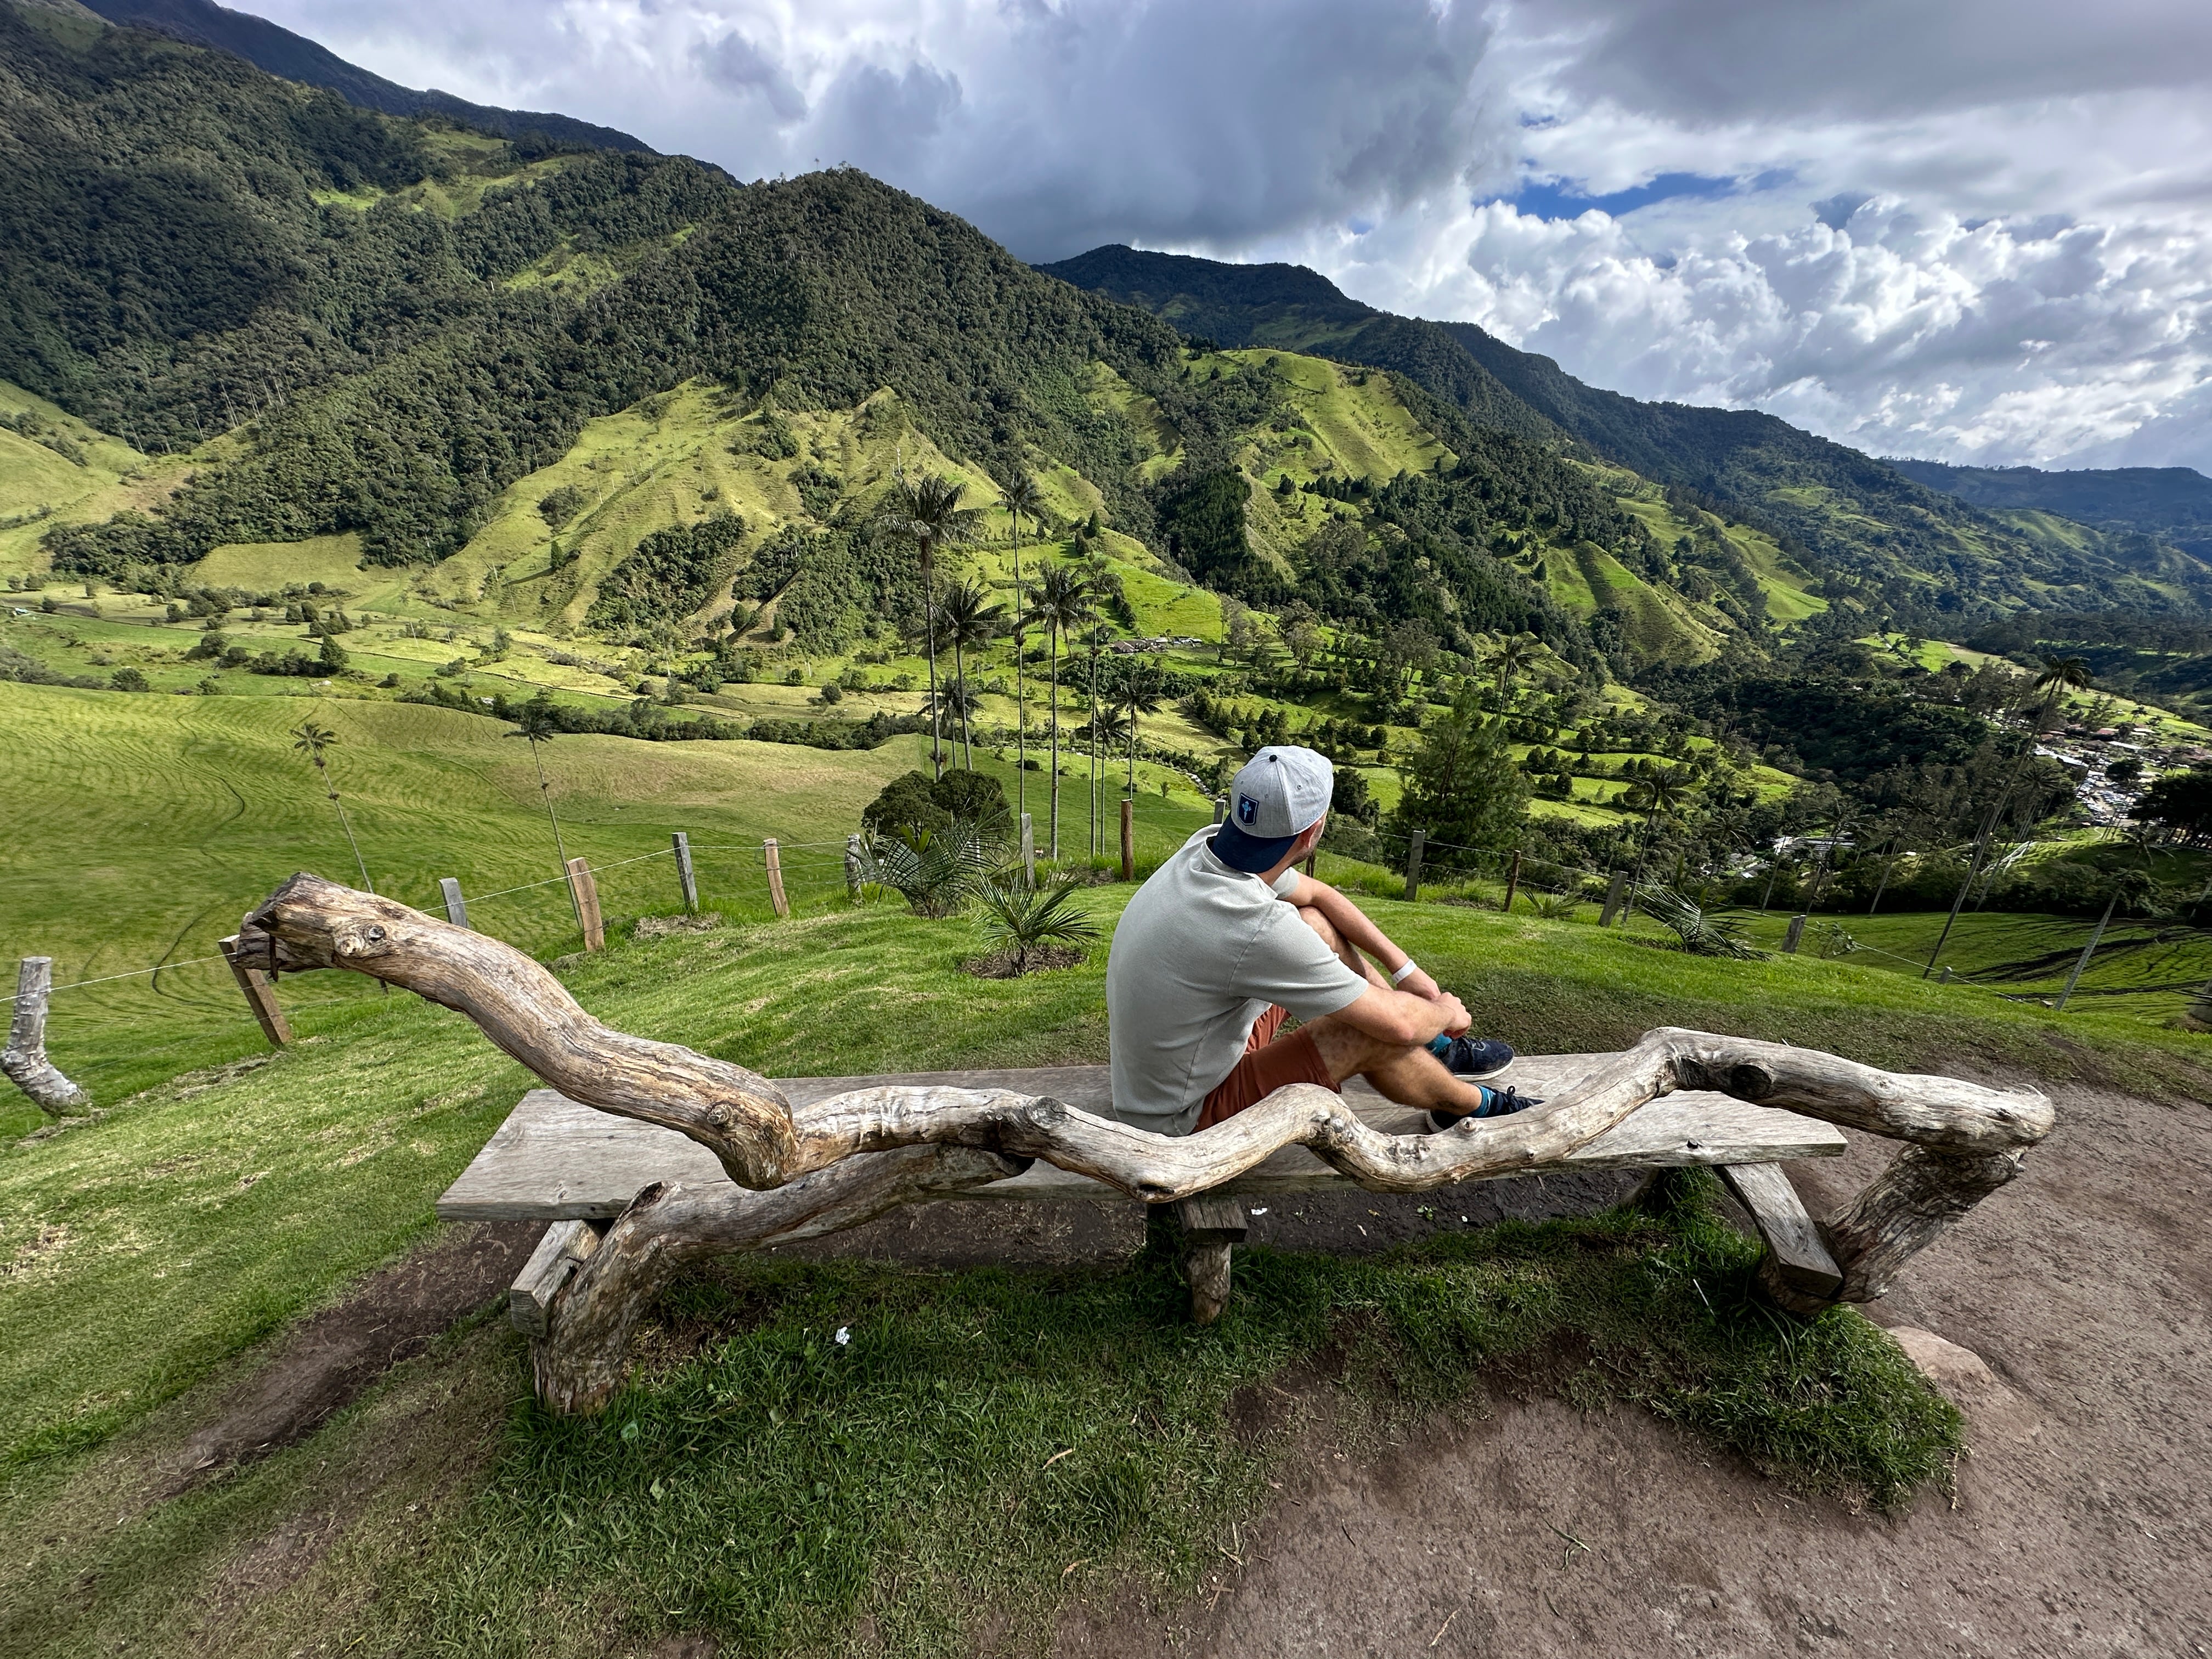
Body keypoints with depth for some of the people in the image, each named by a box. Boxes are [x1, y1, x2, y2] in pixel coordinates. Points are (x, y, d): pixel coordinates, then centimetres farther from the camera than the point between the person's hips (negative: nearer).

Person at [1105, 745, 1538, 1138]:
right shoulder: (1256, 925, -36)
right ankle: (1476, 1107, 17)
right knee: (1376, 1033, -16)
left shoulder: (1211, 845, -12)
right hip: (1187, 1121, -8)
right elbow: (1397, 1023, -25)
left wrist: (1406, 969, 6)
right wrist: (1446, 1012, -2)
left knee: (1317, 925, 6)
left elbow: (1318, 893, 7)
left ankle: (1436, 1049, 23)